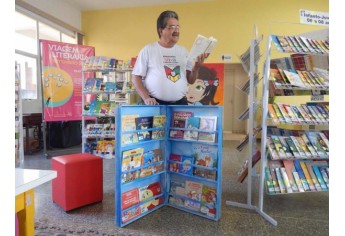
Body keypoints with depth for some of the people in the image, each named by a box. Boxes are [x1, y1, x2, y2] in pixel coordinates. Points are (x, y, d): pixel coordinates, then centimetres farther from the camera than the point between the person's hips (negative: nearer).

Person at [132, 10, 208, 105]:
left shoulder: (183, 51, 9)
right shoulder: (148, 50, -1)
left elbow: (190, 80, 10)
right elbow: (136, 77, -2)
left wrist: (195, 68, -9)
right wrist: (146, 98, -13)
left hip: (180, 103, 4)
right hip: (156, 104, -3)